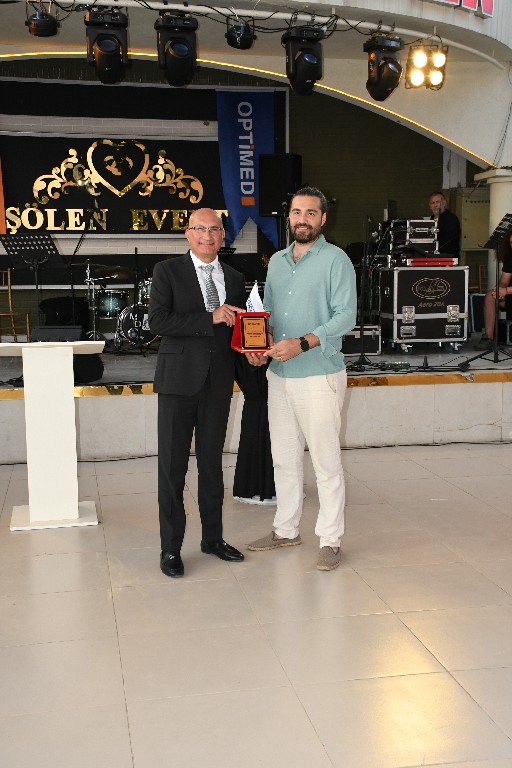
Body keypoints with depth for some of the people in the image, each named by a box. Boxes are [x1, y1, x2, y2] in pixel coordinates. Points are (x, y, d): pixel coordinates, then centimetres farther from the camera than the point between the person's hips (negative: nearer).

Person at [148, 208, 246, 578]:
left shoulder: (234, 278, 13)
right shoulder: (168, 271, -1)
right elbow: (158, 320, -14)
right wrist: (210, 318, -18)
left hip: (219, 381, 4)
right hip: (179, 380, -4)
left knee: (213, 463, 15)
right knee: (173, 467, 1)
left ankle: (213, 537, 29)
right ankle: (171, 548, 12)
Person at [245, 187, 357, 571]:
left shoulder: (336, 259, -6)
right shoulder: (277, 261, 14)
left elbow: (346, 315, -14)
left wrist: (302, 343, -23)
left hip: (320, 376, -6)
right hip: (279, 376, 6)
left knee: (326, 460, 0)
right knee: (284, 458, 14)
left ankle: (331, 539, 11)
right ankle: (286, 529, 28)